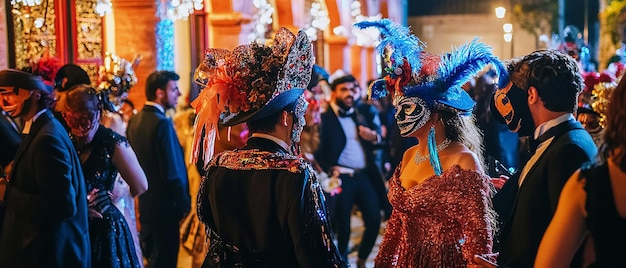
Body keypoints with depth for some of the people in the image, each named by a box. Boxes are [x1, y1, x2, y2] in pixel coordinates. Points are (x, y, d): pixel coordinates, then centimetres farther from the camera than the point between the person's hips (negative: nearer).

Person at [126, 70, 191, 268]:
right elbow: (172, 172, -21)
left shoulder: (135, 120, 5)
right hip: (164, 206, -9)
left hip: (144, 203, 9)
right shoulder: (162, 123, -21)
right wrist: (184, 203, -11)